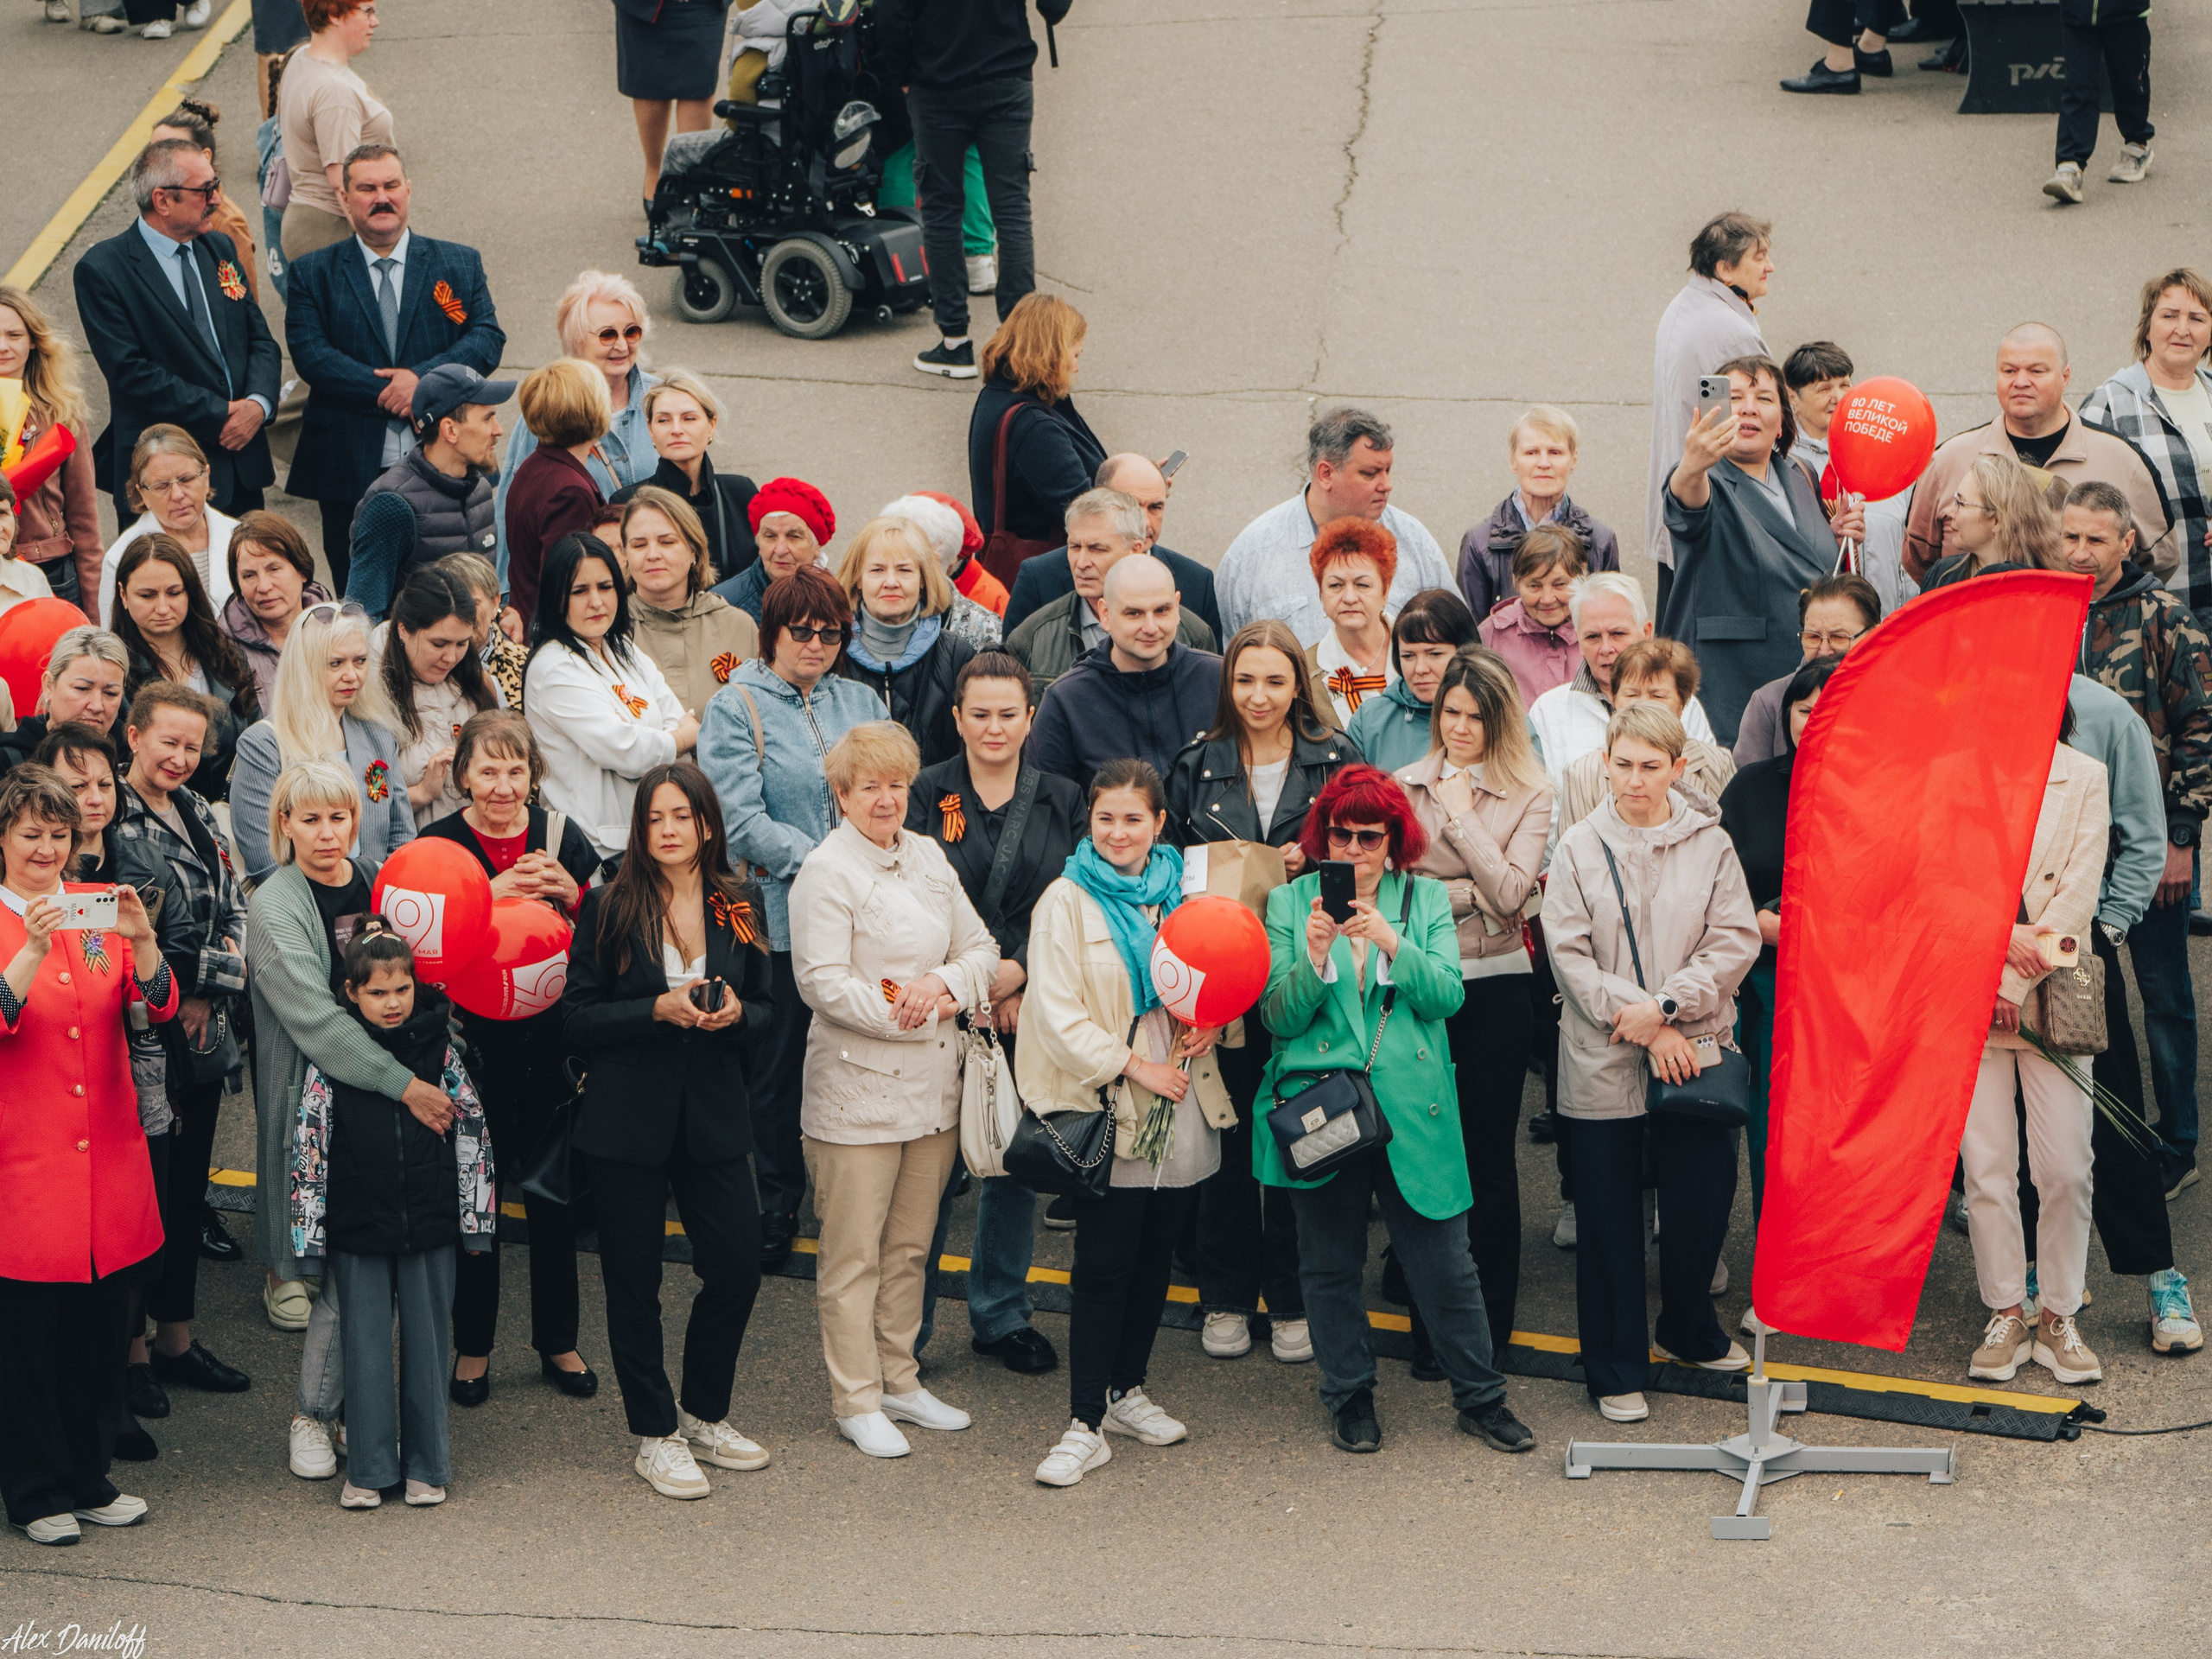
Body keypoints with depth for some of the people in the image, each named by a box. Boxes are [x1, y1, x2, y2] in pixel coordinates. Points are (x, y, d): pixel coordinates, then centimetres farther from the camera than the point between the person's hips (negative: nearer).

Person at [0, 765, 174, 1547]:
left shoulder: (98, 909, 8)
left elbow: (159, 1005, -3)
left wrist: (142, 941, -22)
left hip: (107, 1155, 4)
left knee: (97, 1328, 11)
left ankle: (86, 1479, 24)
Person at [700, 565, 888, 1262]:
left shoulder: (861, 702, 13)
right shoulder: (736, 709, -2)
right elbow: (741, 820, -11)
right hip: (779, 913, -3)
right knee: (780, 1061, 6)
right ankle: (778, 1203, 19)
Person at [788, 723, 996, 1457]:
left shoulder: (928, 857, 12)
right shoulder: (827, 872, -8)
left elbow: (981, 948, 12)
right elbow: (822, 981, -15)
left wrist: (945, 984, -9)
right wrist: (909, 1013, -17)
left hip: (933, 1086, 6)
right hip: (859, 1087, -6)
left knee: (910, 1245, 14)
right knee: (853, 1253, -1)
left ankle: (899, 1381, 25)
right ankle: (857, 1401, 7)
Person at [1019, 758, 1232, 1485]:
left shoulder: (1179, 894, 10)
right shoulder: (1067, 902, -4)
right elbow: (1058, 1016, -10)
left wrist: (1206, 1024, -1)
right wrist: (1133, 1065, -15)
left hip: (1181, 1107, 5)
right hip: (1107, 1112, -5)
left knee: (1155, 1253, 12)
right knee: (1103, 1263, -7)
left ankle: (1126, 1391, 28)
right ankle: (1086, 1424, -4)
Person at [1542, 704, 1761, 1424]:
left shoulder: (1710, 845, 2)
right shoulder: (1579, 849, 0)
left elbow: (1736, 943, -4)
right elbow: (1568, 953, -6)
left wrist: (1664, 1006, -15)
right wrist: (1644, 1029, -13)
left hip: (1693, 1053, 1)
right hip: (1602, 1062, -1)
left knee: (1703, 1200, 7)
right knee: (1609, 1218, 4)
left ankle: (1689, 1331, 34)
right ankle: (1617, 1370, 16)